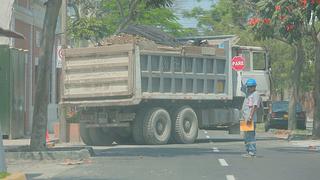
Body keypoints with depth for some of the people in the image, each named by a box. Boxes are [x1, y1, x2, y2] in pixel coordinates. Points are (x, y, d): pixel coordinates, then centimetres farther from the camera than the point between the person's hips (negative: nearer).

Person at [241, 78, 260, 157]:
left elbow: (255, 106, -16)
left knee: (251, 135, -12)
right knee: (246, 136, 13)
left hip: (251, 119, -9)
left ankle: (252, 152, -13)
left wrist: (250, 117, -24)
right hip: (245, 118, 9)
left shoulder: (255, 94, -7)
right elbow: (242, 88, 37)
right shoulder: (248, 93, 18)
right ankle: (248, 151, 19)